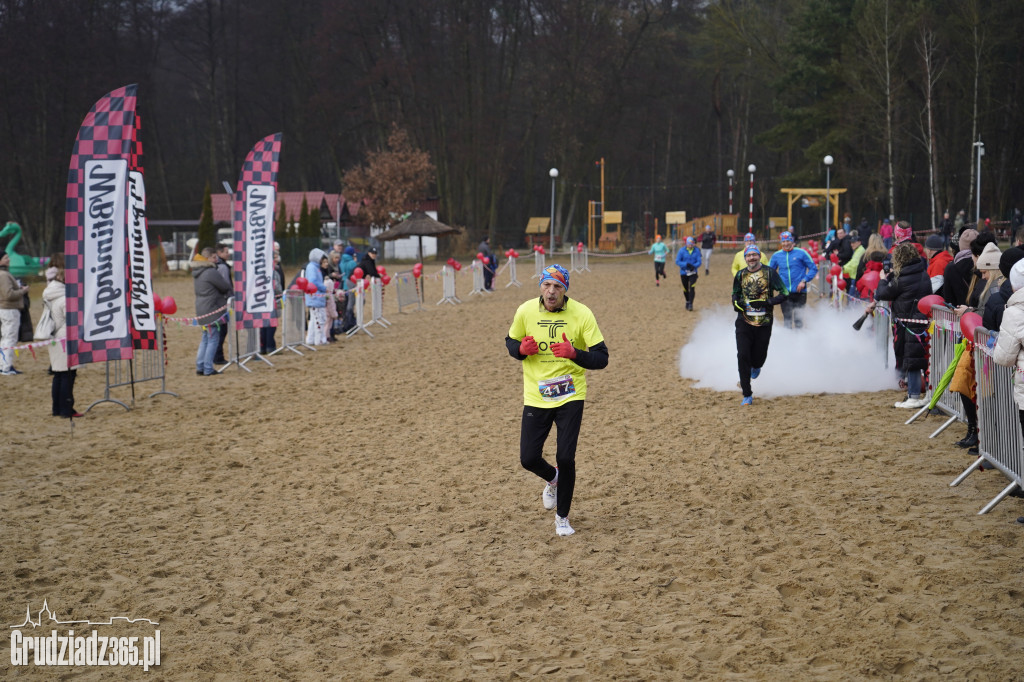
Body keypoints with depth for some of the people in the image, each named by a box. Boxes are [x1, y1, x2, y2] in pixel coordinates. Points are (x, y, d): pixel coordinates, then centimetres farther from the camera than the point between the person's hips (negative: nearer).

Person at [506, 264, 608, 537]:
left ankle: (562, 517, 13)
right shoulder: (526, 311, -5)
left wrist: (574, 353, -30)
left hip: (570, 396, -2)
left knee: (565, 458, -10)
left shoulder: (581, 314, -12)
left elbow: (601, 358, -11)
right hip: (535, 398, 2)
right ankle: (552, 479, 37)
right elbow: (511, 341, 13)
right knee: (529, 459, -1)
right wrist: (521, 349, -11)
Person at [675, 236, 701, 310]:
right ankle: (687, 301, 36)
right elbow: (677, 261, -9)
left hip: (693, 273, 0)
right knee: (685, 289, 11)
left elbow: (699, 262, -3)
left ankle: (690, 304, -13)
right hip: (684, 273, 0)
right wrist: (686, 264, -23)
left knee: (692, 288, -14)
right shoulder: (681, 251, -7)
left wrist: (694, 266, -24)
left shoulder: (696, 251, -2)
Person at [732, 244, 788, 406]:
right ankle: (747, 395, -3)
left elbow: (784, 294, -5)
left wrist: (767, 302, -20)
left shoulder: (770, 273, -2)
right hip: (744, 321, 2)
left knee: (758, 358, 4)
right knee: (743, 356, -10)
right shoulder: (740, 275, 8)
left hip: (764, 323, -2)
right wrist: (736, 303, -1)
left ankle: (755, 367, 46)